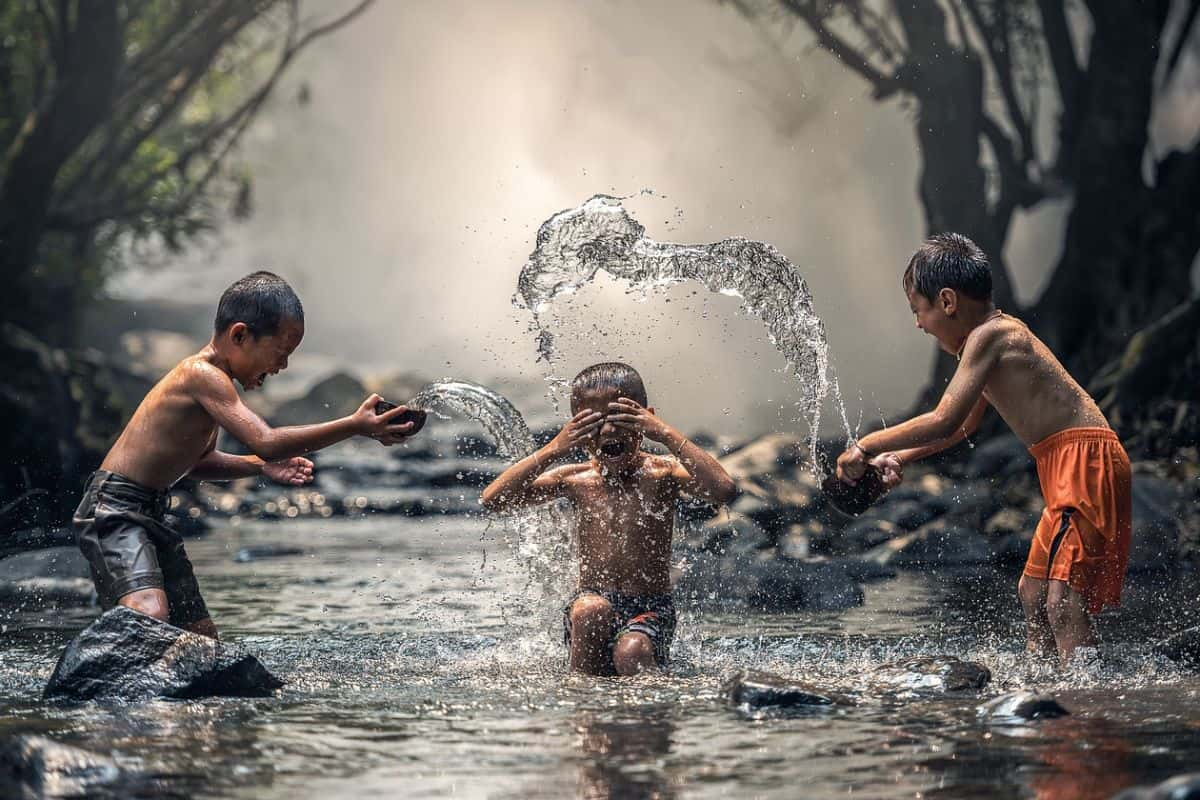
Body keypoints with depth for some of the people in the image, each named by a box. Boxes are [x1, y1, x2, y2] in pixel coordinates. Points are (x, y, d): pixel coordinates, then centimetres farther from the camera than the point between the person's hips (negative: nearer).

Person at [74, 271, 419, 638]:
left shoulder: (209, 378, 13)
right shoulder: (203, 374, -19)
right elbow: (265, 441, -30)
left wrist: (260, 466, 9)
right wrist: (355, 426, -29)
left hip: (149, 516, 10)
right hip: (113, 511, -10)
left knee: (203, 640, 10)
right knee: (150, 616, -32)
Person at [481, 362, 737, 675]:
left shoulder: (660, 473, -2)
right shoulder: (574, 480, 3)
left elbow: (723, 490, -22)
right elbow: (492, 500, -7)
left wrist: (667, 435, -22)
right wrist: (554, 450, -14)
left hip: (650, 612, -2)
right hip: (591, 605, 2)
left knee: (631, 653, -33)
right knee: (591, 609, -33)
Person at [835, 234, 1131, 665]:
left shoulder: (989, 337, -13)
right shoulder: (998, 333, 20)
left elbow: (944, 420, -20)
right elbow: (964, 425, 32)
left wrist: (866, 447, -11)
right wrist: (902, 457, 26)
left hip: (1084, 458, -11)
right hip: (1066, 467, 11)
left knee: (1064, 598, -20)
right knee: (1032, 593, 18)